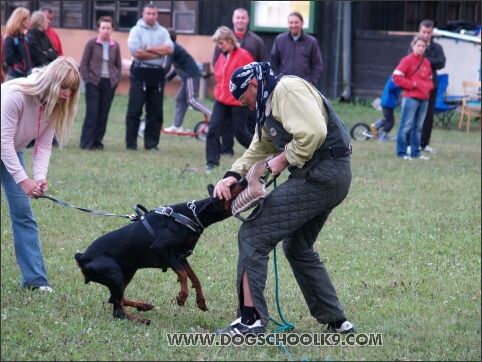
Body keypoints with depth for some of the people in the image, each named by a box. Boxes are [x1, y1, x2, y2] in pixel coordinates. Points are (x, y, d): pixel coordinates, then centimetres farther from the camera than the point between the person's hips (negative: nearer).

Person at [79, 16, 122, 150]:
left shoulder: (115, 46, 6)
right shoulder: (91, 43, -3)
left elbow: (118, 65, 15)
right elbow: (83, 63, -1)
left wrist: (116, 80, 3)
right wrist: (87, 79, -8)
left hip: (109, 84, 3)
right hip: (94, 83, -3)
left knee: (103, 114, 3)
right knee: (92, 113, -6)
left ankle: (97, 141, 10)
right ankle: (86, 143, -2)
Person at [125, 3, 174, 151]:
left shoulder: (162, 31, 10)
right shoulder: (136, 30, -1)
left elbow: (169, 49, -5)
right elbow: (136, 52, -14)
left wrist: (150, 48, -11)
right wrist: (159, 52, -7)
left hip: (157, 74, 4)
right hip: (140, 73, -4)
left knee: (155, 112, 5)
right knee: (134, 110, -4)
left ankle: (151, 143, 11)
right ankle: (131, 143, -1)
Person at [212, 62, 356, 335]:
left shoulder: (286, 89, -11)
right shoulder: (268, 106, 23)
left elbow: (313, 132, -24)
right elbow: (258, 151, 24)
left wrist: (285, 159, -11)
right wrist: (234, 174, 6)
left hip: (320, 176, -11)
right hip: (333, 179, 11)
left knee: (253, 236, -9)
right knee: (298, 248, 26)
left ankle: (251, 320, -11)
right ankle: (336, 321, 29)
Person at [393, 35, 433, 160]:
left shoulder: (427, 63, 14)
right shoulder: (407, 60, -5)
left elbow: (429, 79, 25)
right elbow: (396, 77, -10)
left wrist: (429, 86, 1)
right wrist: (412, 84, -13)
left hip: (424, 99, 7)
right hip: (410, 98, -6)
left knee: (418, 127, 11)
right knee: (406, 126, -4)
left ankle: (415, 152, 17)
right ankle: (402, 152, -1)